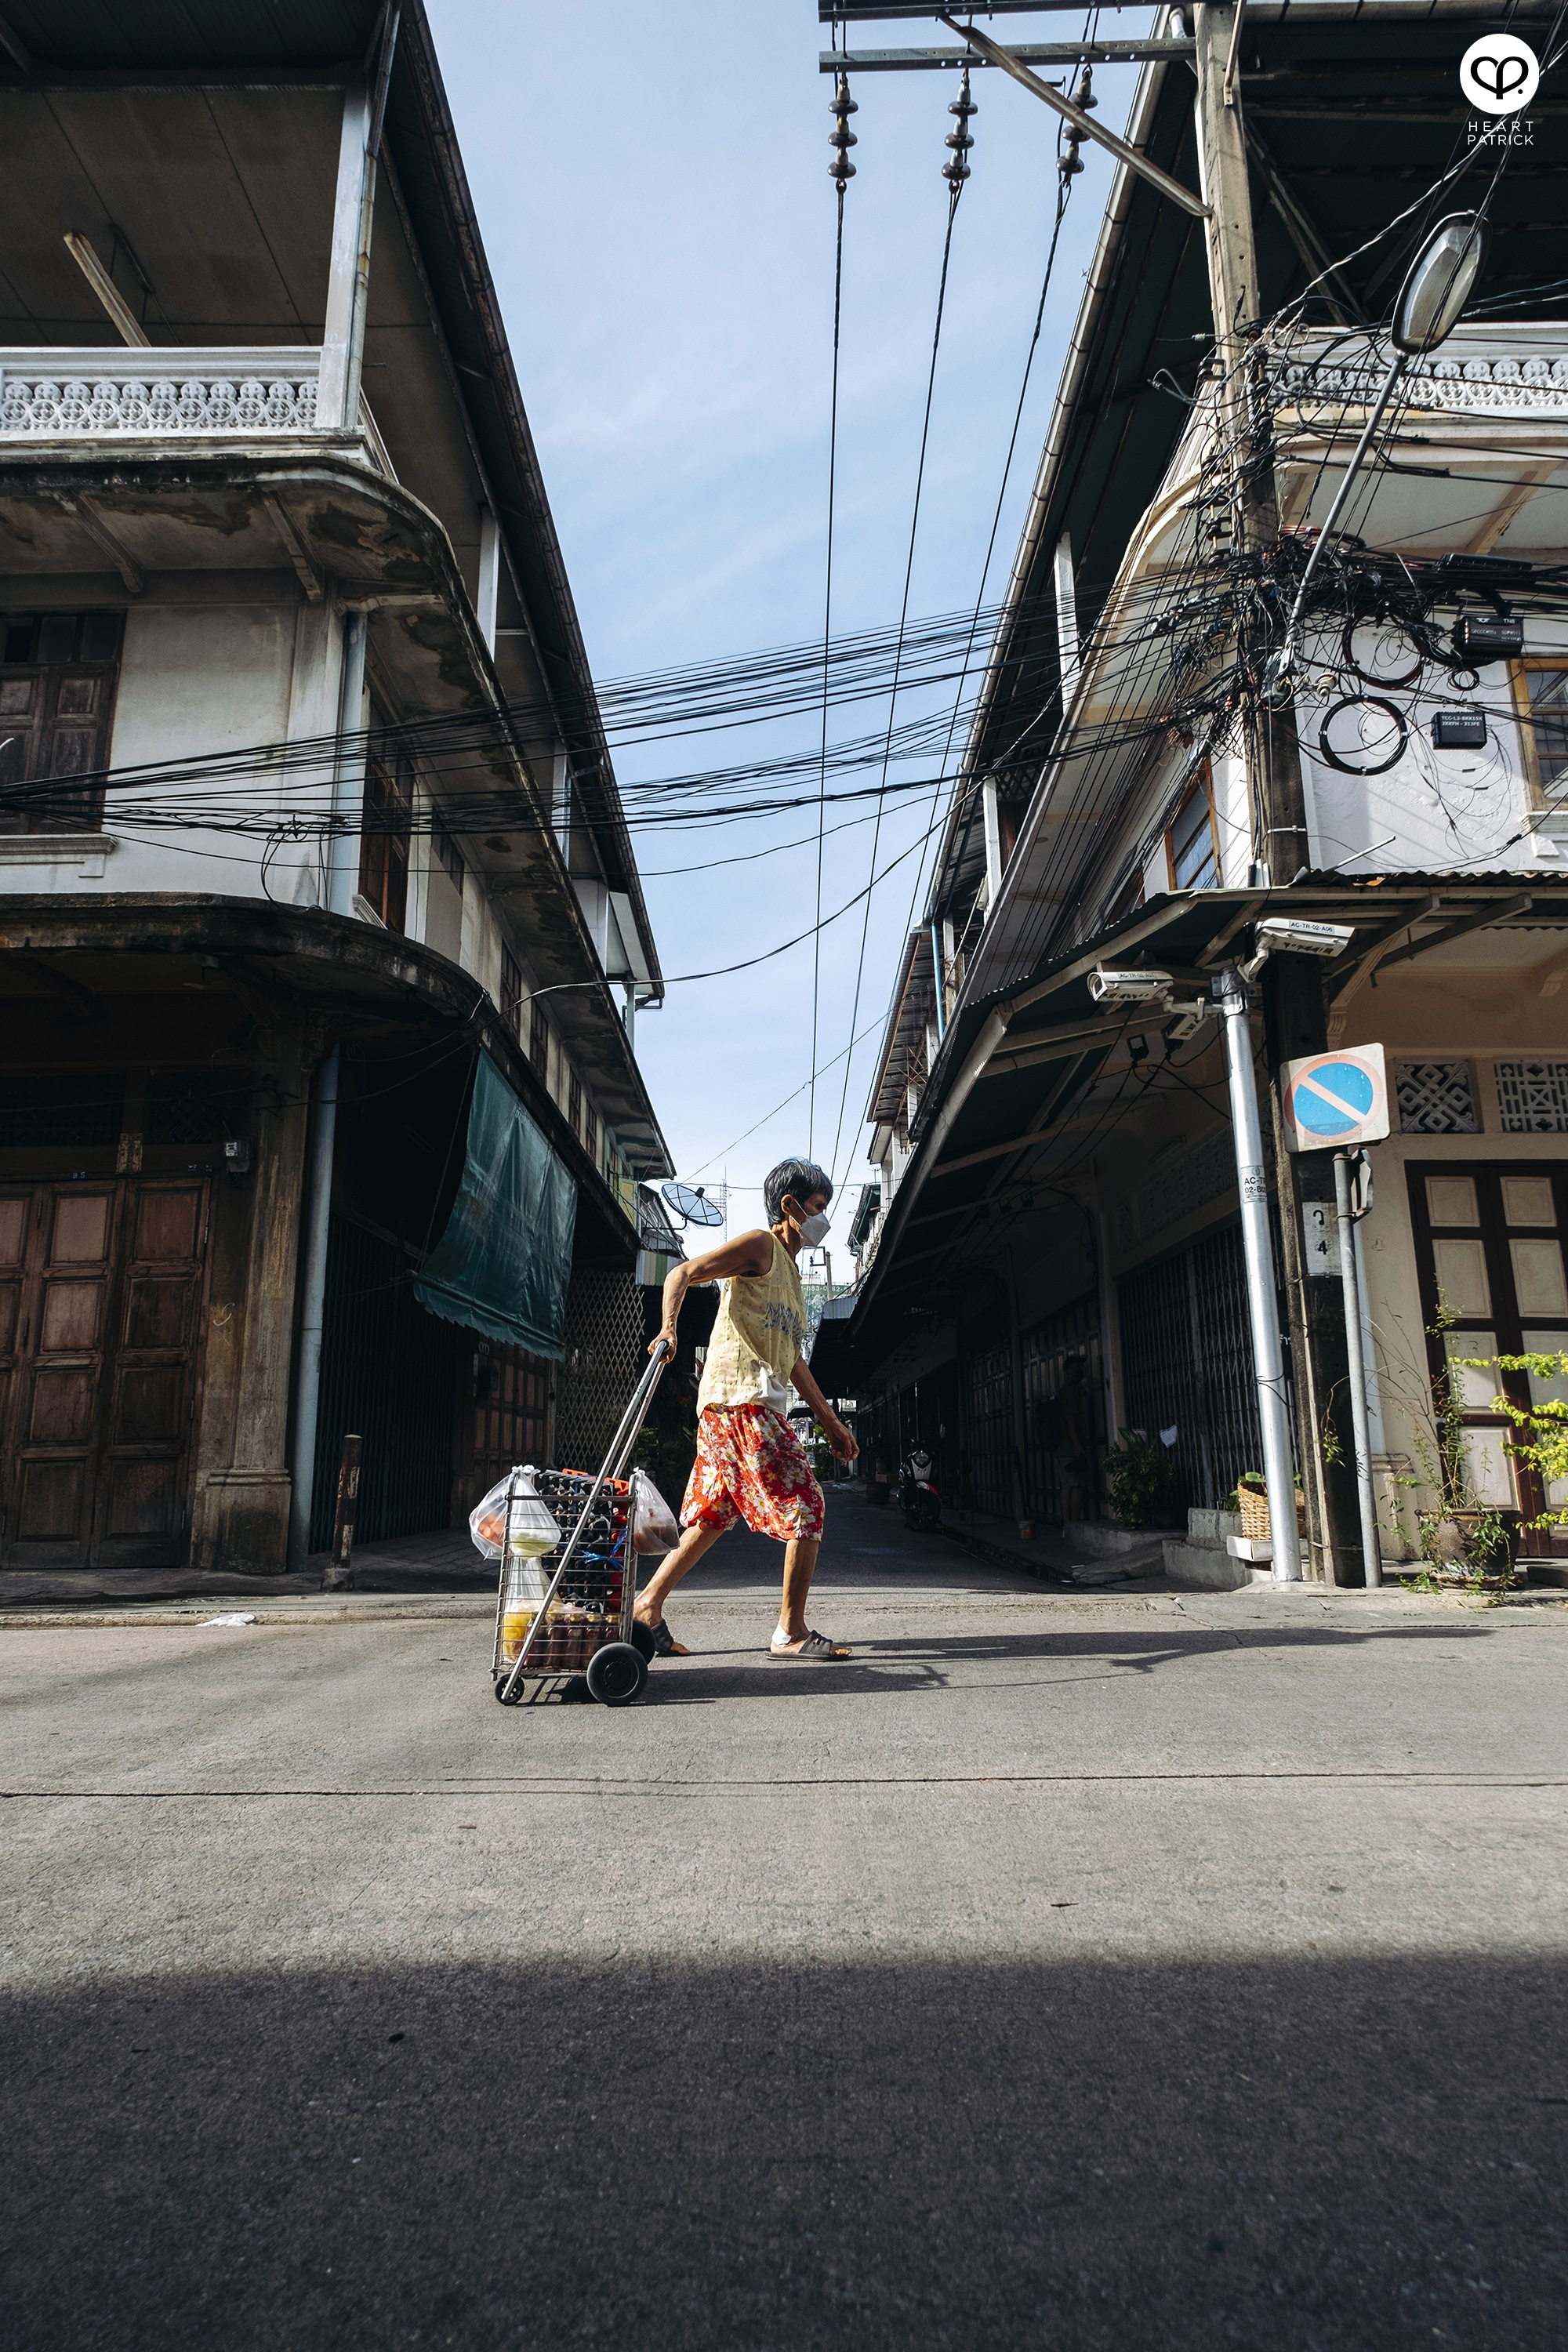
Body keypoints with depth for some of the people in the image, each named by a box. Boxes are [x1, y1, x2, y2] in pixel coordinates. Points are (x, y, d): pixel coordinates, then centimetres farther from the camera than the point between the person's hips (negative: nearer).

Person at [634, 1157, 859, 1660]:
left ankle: (648, 1605, 13)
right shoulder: (760, 1245, -3)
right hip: (743, 1397, -9)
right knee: (804, 1506, -7)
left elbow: (791, 1358, 27)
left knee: (713, 1516, 10)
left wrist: (830, 1420, 25)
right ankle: (791, 1633, -2)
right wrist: (669, 1327, -32)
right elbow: (682, 1274, -14)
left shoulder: (790, 1268, 25)